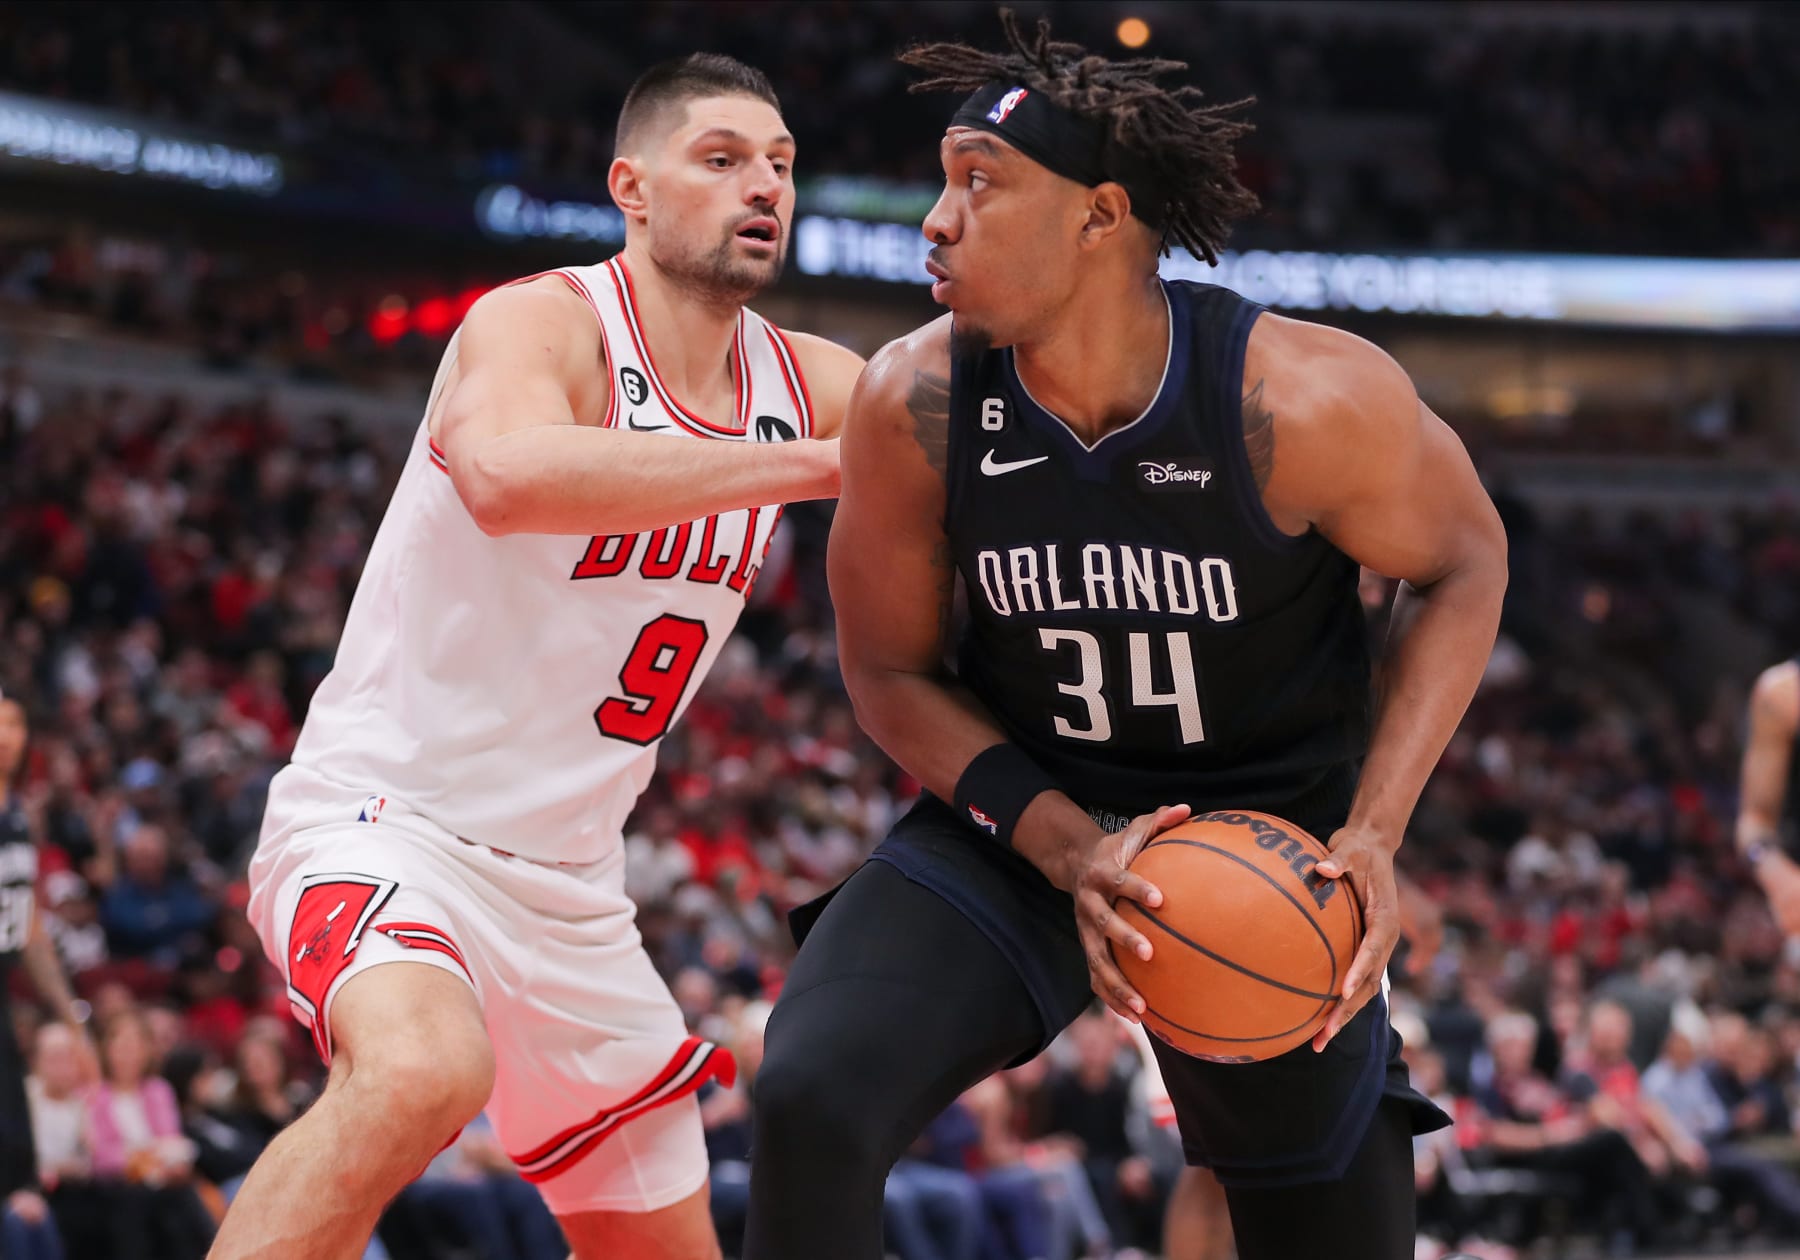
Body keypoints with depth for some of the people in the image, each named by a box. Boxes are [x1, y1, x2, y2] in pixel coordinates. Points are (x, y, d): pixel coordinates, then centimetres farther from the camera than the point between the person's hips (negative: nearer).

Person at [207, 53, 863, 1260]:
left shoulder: (809, 382, 5)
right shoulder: (545, 322, -17)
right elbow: (506, 473, -39)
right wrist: (810, 464, -38)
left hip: (569, 881, 8)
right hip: (389, 815, -8)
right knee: (423, 1071, -39)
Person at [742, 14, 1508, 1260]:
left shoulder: (1305, 400, -24)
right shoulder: (913, 407, -17)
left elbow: (1463, 565, -6)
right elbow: (890, 671, -4)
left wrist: (1374, 832, -17)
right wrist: (1060, 842, -20)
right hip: (1020, 823, 1)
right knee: (808, 1098, -24)